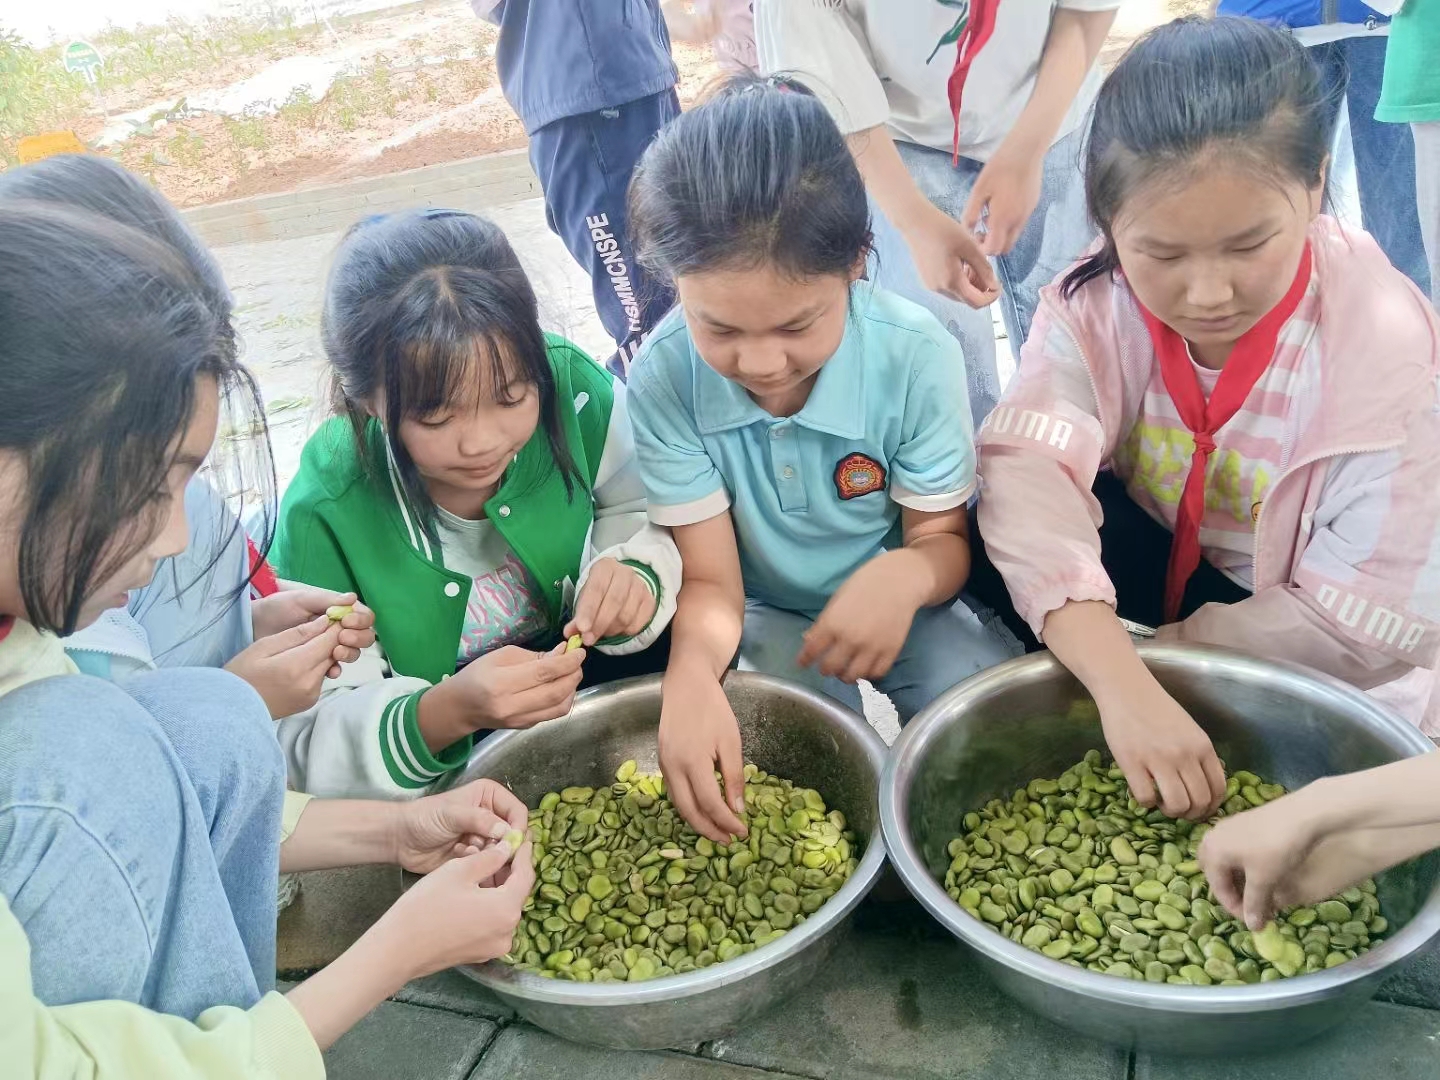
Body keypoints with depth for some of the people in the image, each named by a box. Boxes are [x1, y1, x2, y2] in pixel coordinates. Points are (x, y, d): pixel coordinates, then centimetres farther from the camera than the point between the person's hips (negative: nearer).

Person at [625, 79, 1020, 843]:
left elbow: (943, 541, -12)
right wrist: (693, 669, -44)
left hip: (890, 608, 1)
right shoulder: (665, 378, -23)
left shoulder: (917, 356, -22)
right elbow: (710, 579, -20)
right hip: (768, 618, 0)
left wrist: (906, 573, -39)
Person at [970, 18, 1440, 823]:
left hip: (1304, 655, -1)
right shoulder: (1095, 304, -21)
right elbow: (1026, 475, -39)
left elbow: (1364, 616, -25)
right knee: (997, 551, -27)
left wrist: (1165, 658, -28)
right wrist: (1123, 685, -53)